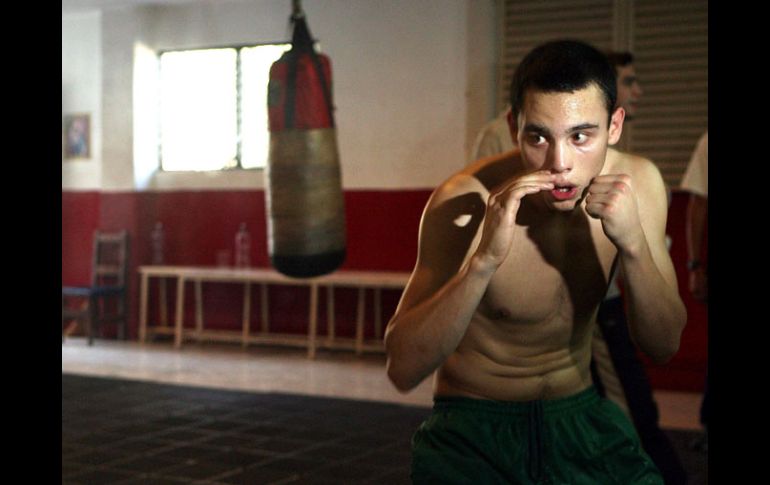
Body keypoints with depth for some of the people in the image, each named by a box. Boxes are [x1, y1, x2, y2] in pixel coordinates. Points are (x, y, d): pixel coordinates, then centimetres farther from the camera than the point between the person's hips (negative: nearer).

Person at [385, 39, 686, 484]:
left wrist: (633, 244, -25)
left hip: (582, 415, 4)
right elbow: (403, 369, -24)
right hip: (472, 429, -3)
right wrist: (485, 260, -36)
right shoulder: (467, 201, -20)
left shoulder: (637, 183, -9)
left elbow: (664, 346, -8)